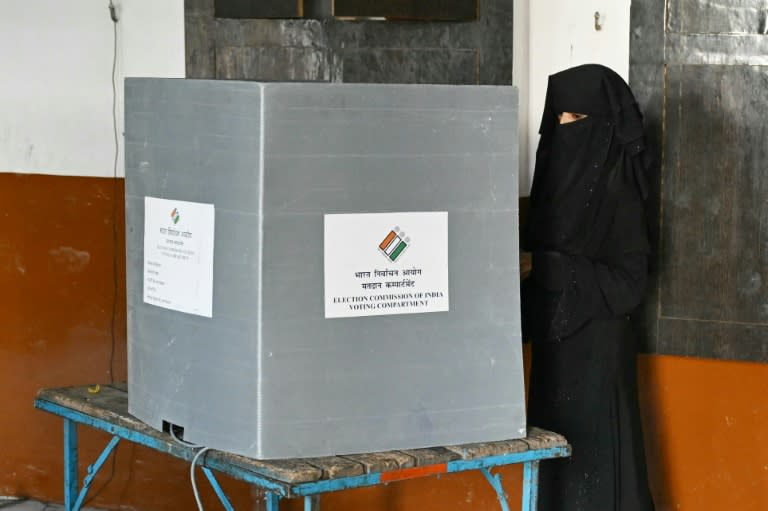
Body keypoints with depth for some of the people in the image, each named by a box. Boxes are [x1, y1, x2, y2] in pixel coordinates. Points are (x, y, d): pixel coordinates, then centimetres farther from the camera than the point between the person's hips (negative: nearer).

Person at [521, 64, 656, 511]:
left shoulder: (617, 189, -14)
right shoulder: (560, 176, 9)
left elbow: (629, 281, -16)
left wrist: (552, 270, -21)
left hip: (596, 351, -8)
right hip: (557, 346, 8)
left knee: (594, 466, -4)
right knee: (556, 468, 11)